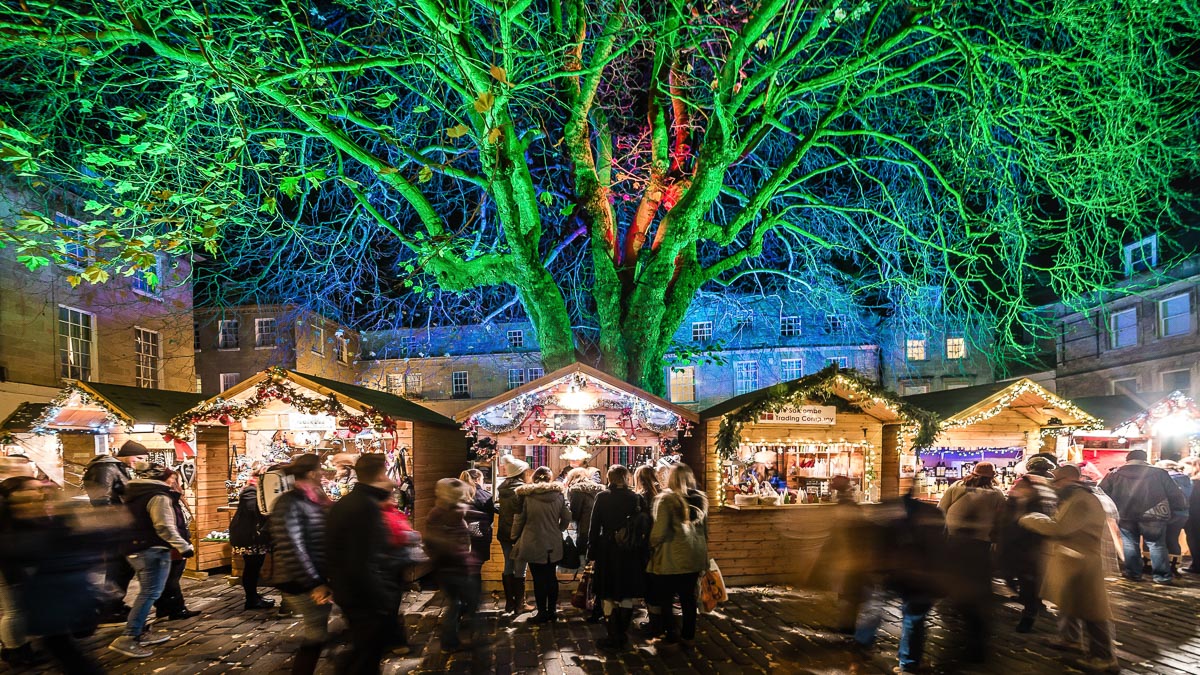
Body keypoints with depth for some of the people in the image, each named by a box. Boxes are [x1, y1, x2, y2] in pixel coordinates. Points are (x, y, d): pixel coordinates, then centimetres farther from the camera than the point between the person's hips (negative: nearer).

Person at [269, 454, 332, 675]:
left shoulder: (314, 501, 10)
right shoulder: (289, 503, -16)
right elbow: (291, 548, -22)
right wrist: (314, 584, -21)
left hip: (318, 579, 8)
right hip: (300, 582, -8)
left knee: (317, 632, 13)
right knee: (316, 634, -3)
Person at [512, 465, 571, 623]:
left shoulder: (526, 495, -9)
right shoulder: (559, 494, -2)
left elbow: (519, 519, -2)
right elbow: (567, 518, 4)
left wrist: (515, 537, 11)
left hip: (533, 544, -3)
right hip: (554, 544, 3)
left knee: (539, 579, 4)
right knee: (551, 577, 15)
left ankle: (542, 612, 9)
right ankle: (552, 611, 21)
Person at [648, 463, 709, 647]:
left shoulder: (666, 499, -13)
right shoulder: (700, 499, 6)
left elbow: (659, 531, -15)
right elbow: (705, 529, 16)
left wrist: (651, 546, 2)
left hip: (672, 557, -5)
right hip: (695, 557, 5)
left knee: (667, 597, 9)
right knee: (689, 596, 14)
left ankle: (671, 634, 16)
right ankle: (688, 635, 20)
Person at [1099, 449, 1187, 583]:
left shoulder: (1115, 474, 5)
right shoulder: (1159, 473, 3)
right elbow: (1175, 495, 4)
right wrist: (1181, 505, 21)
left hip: (1125, 516, 0)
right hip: (1153, 516, 0)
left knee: (1130, 544, 13)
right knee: (1157, 544, 11)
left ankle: (1133, 572, 18)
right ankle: (1162, 576, 14)